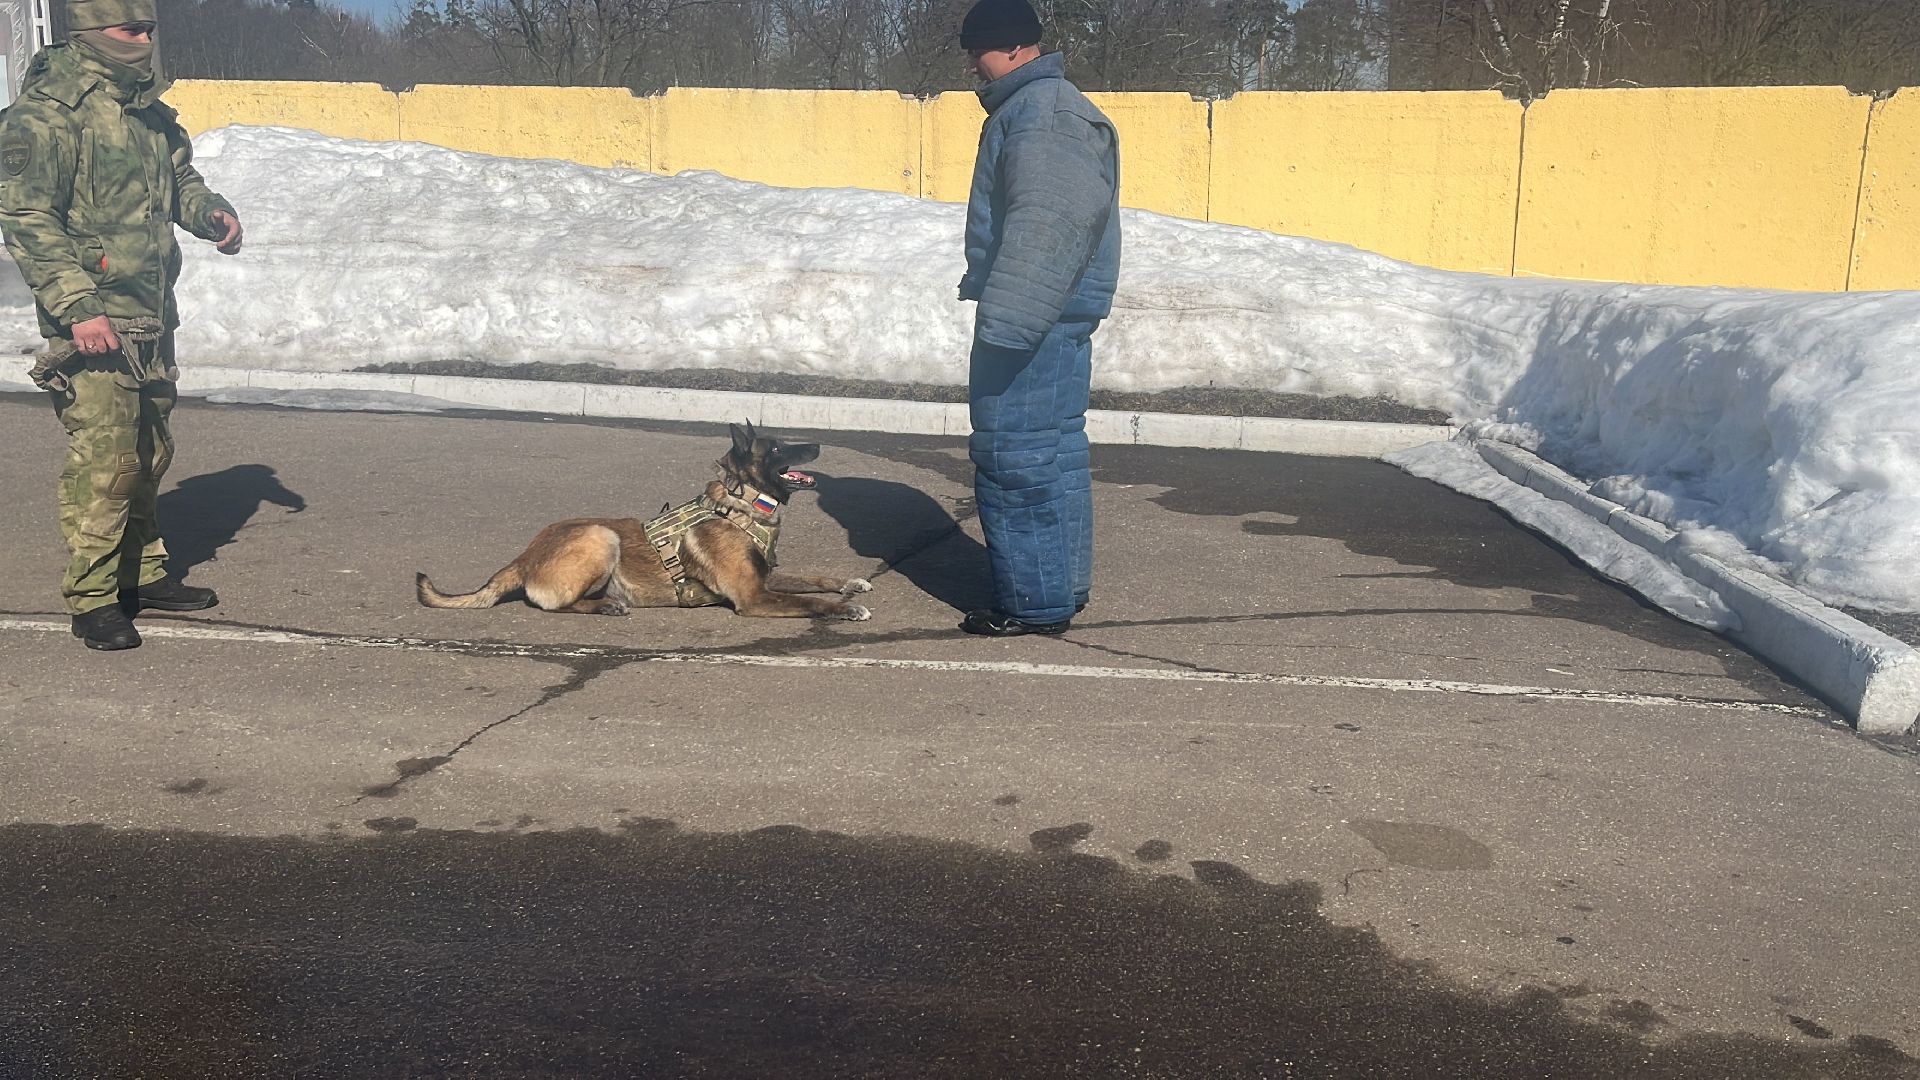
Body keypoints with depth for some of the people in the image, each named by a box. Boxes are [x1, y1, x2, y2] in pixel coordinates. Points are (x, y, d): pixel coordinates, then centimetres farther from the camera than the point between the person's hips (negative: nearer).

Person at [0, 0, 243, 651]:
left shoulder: (146, 107, 13)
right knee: (103, 461, -8)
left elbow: (179, 177, 27)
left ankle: (142, 574, 28)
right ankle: (92, 601, 2)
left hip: (151, 319, 8)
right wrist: (77, 307, -22)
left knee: (150, 452, 15)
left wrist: (210, 211, 4)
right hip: (93, 323, -8)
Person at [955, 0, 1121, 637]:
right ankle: (1058, 587, 26)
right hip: (1050, 314, 11)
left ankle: (1035, 602, 0)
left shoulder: (1042, 112, -15)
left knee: (1016, 453, -7)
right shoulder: (1030, 107, 20)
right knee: (1052, 449, 16)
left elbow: (1049, 221, -26)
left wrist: (1008, 316, -30)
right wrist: (1000, 304, 26)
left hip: (1035, 319, -11)